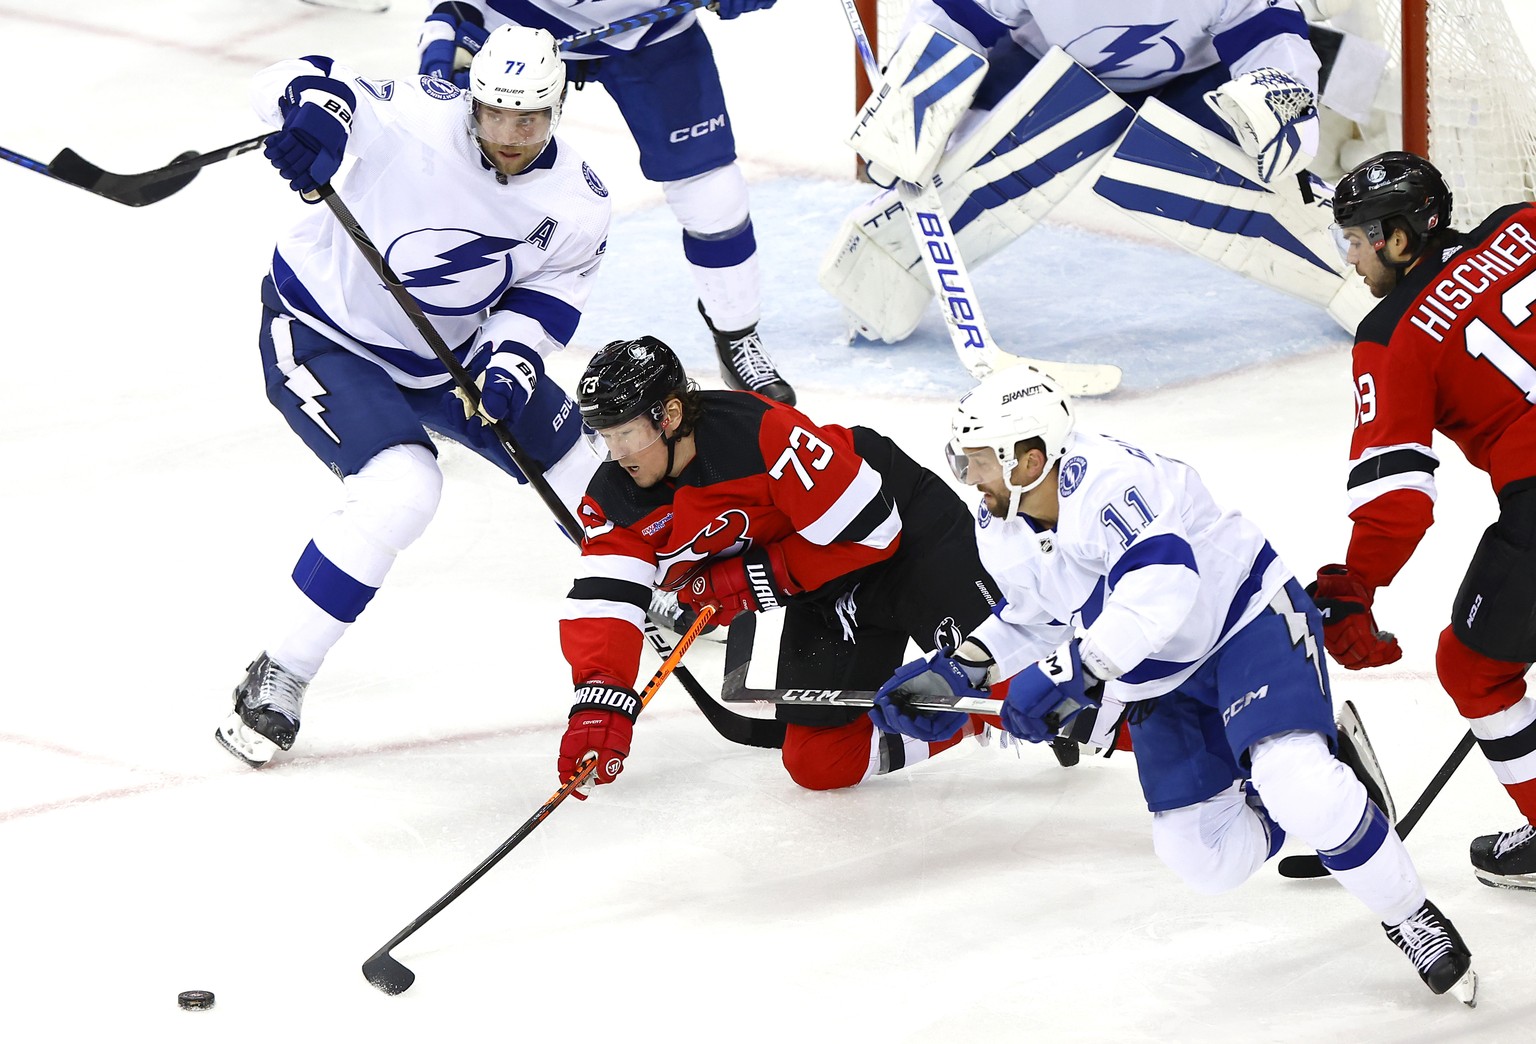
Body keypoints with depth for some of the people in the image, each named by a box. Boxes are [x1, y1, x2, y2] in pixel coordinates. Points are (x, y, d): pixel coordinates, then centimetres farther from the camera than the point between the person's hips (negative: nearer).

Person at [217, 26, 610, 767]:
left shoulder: (577, 205, -15)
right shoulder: (417, 121, -30)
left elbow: (546, 294, -6)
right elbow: (301, 84, -31)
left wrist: (511, 362, -25)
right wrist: (316, 111, -54)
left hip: (448, 352, 6)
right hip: (322, 332, -6)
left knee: (575, 466, 13)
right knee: (399, 490, -28)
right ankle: (275, 681, -16)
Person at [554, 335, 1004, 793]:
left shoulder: (763, 433, -33)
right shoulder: (615, 502, -13)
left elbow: (866, 532, -27)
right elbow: (602, 603, -19)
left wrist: (754, 579, -24)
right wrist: (598, 706, -36)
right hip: (829, 591, 7)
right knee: (819, 763, -2)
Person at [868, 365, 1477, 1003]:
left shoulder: (1104, 478, -30)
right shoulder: (999, 531, -3)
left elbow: (1160, 588, -43)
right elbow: (1034, 616, 16)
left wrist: (1066, 670, -46)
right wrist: (959, 670, 1)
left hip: (1247, 617, -8)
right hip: (1160, 682, 8)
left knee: (1294, 782, -30)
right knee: (1205, 861, -3)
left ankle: (1410, 916, -10)